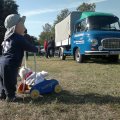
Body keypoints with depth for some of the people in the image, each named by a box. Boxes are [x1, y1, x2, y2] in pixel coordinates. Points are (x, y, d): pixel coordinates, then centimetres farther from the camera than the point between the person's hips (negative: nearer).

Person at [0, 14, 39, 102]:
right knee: (11, 82, 1)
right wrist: (36, 49, 14)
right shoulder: (19, 38, -11)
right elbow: (29, 47, -8)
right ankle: (10, 96, 8)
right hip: (10, 65, -10)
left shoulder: (8, 38, 16)